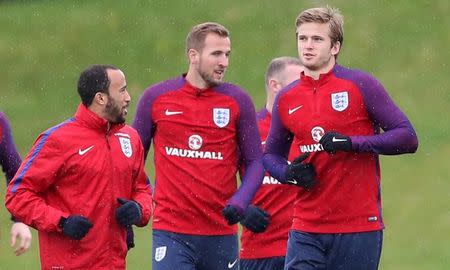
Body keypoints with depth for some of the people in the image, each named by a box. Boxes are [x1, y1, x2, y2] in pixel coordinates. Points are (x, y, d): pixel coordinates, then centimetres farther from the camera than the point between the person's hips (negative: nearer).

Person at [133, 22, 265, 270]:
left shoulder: (237, 101, 3)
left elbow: (254, 162, 6)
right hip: (170, 231, -2)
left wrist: (238, 205, -10)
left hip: (222, 234, 2)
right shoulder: (155, 98, 2)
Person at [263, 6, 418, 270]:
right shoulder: (286, 99, 10)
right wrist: (290, 173, -1)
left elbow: (408, 138, -6)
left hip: (359, 228, -3)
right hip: (306, 230, 3)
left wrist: (352, 143, -18)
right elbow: (271, 155, 23)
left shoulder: (360, 85, -3)